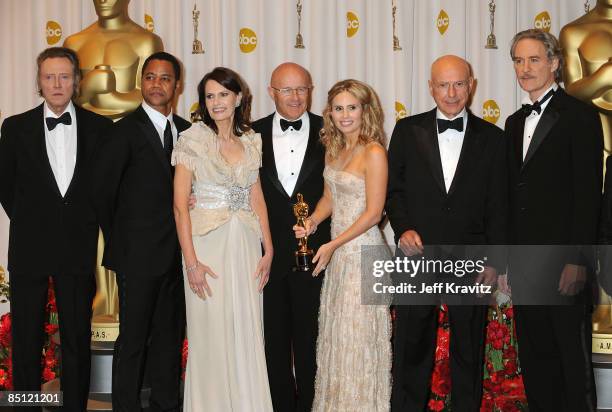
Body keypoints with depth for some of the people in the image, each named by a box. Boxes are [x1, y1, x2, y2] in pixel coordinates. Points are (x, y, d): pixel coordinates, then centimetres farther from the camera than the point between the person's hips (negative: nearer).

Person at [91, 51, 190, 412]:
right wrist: (118, 241, -1)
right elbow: (102, 190, -8)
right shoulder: (126, 131, -9)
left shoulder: (187, 131, 9)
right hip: (139, 255, -6)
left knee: (171, 335, 14)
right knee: (133, 338, 1)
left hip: (177, 255, 6)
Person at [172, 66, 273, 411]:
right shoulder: (193, 139, -4)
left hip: (246, 246, 4)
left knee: (247, 334, 7)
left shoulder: (250, 141, 10)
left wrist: (269, 250, 4)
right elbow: (180, 202, -8)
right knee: (211, 335, 2)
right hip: (208, 244, -4)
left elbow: (257, 198, 12)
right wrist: (191, 261, -14)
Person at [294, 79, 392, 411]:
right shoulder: (332, 149, 9)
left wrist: (332, 245, -15)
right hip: (338, 252, 7)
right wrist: (313, 221, -2)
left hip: (363, 251, -7)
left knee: (357, 335, 2)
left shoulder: (374, 152, -15)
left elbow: (373, 213, -15)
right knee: (334, 331, 15)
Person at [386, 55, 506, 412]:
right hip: (417, 255, 0)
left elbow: (498, 205, 2)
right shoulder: (408, 130, 3)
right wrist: (403, 228, -9)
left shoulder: (492, 138, 2)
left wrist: (495, 261, -3)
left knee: (469, 350, 11)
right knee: (412, 346, 10)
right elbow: (393, 188, 6)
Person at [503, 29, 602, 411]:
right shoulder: (516, 122, 15)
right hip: (524, 261, 7)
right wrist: (504, 259, 12)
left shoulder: (579, 114, -6)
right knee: (535, 356, 13)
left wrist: (578, 260, -18)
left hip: (563, 261, -7)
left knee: (574, 359, 1)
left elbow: (589, 192, -13)